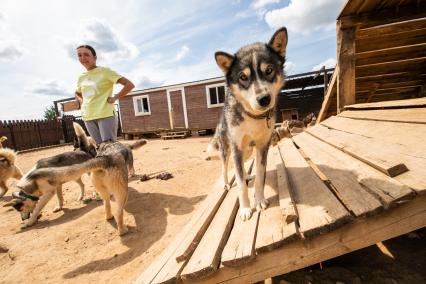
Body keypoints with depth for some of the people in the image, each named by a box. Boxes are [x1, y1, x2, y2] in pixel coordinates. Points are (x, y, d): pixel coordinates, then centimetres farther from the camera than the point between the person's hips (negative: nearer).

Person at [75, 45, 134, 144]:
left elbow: (130, 85, -9)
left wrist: (115, 98, -11)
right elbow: (77, 93, 35)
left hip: (106, 115, -6)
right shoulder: (81, 77, 15)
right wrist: (81, 101, 15)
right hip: (88, 117, 6)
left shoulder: (105, 71, -2)